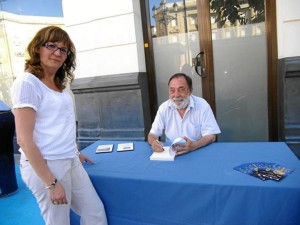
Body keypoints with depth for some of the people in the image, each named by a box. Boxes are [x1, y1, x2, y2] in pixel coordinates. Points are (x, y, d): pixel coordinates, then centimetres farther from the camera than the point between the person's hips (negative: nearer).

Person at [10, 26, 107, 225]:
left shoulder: (59, 84, 11)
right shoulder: (27, 82, -12)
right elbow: (24, 140, -17)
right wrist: (51, 183, -18)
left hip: (71, 162, 8)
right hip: (45, 165, -7)